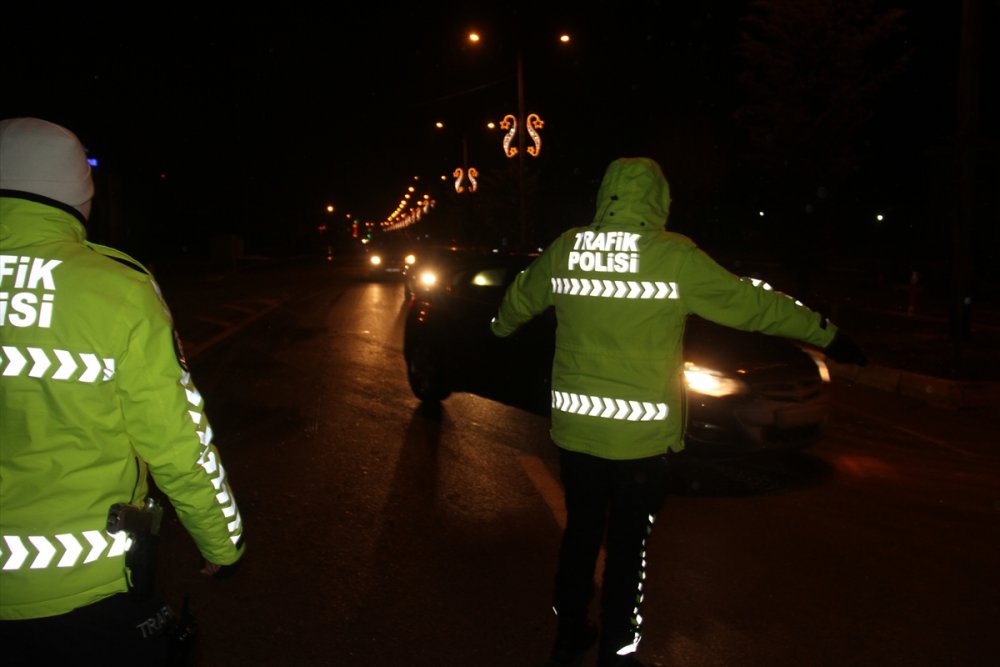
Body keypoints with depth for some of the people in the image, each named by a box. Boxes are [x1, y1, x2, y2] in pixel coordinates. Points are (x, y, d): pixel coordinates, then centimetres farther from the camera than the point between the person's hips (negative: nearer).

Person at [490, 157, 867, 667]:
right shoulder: (674, 257, -12)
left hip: (574, 428, 4)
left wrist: (501, 328, 42)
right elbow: (750, 302, -4)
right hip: (640, 435, -4)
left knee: (580, 533, 20)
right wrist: (828, 336, 8)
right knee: (627, 548, 9)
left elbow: (519, 297, 19)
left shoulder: (565, 250, 1)